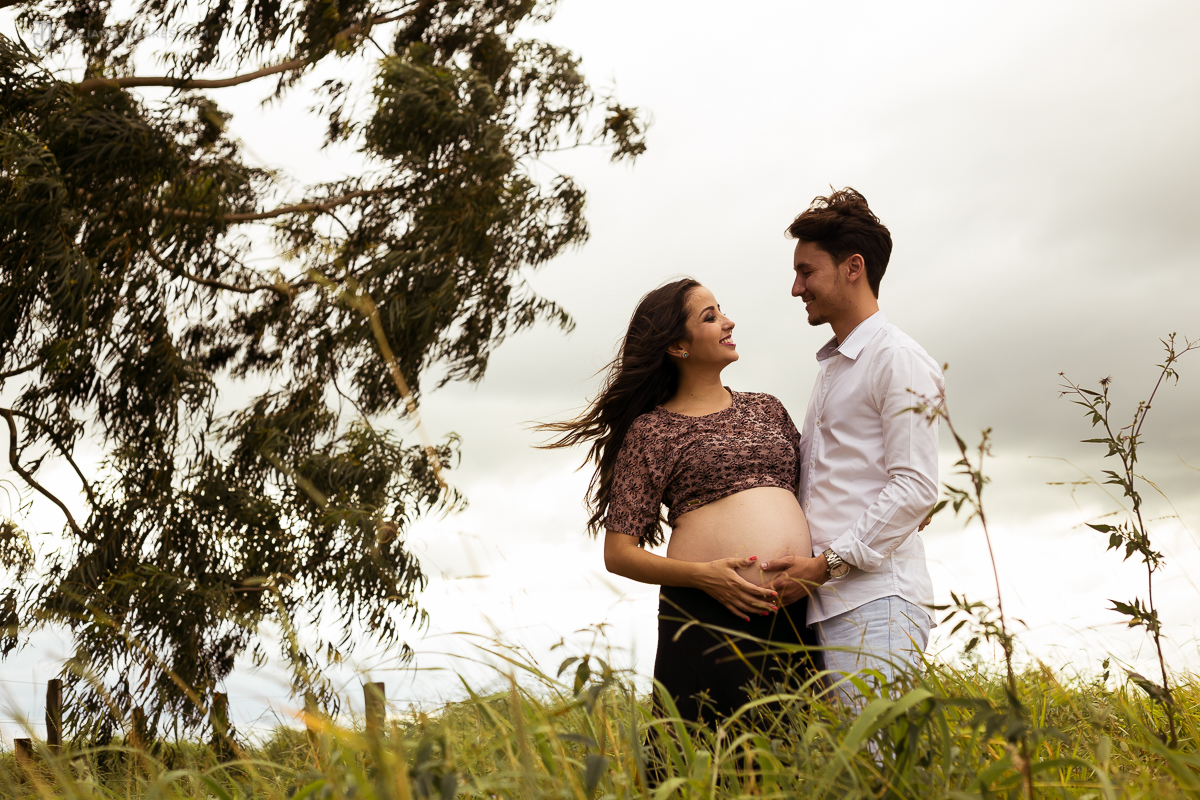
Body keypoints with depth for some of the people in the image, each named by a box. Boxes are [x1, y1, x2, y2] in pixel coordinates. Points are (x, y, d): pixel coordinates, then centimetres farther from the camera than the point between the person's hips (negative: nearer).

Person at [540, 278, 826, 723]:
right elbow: (619, 553, 1)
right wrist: (703, 575, -13)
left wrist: (827, 561, 7)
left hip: (797, 616, 5)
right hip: (708, 617, -4)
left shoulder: (765, 408, 19)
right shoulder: (652, 431, 4)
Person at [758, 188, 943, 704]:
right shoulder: (831, 368, 26)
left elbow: (915, 487, -12)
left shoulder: (898, 359, -2)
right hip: (824, 603, 8)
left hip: (875, 602, -8)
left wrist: (828, 563, -14)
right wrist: (797, 567, 11)